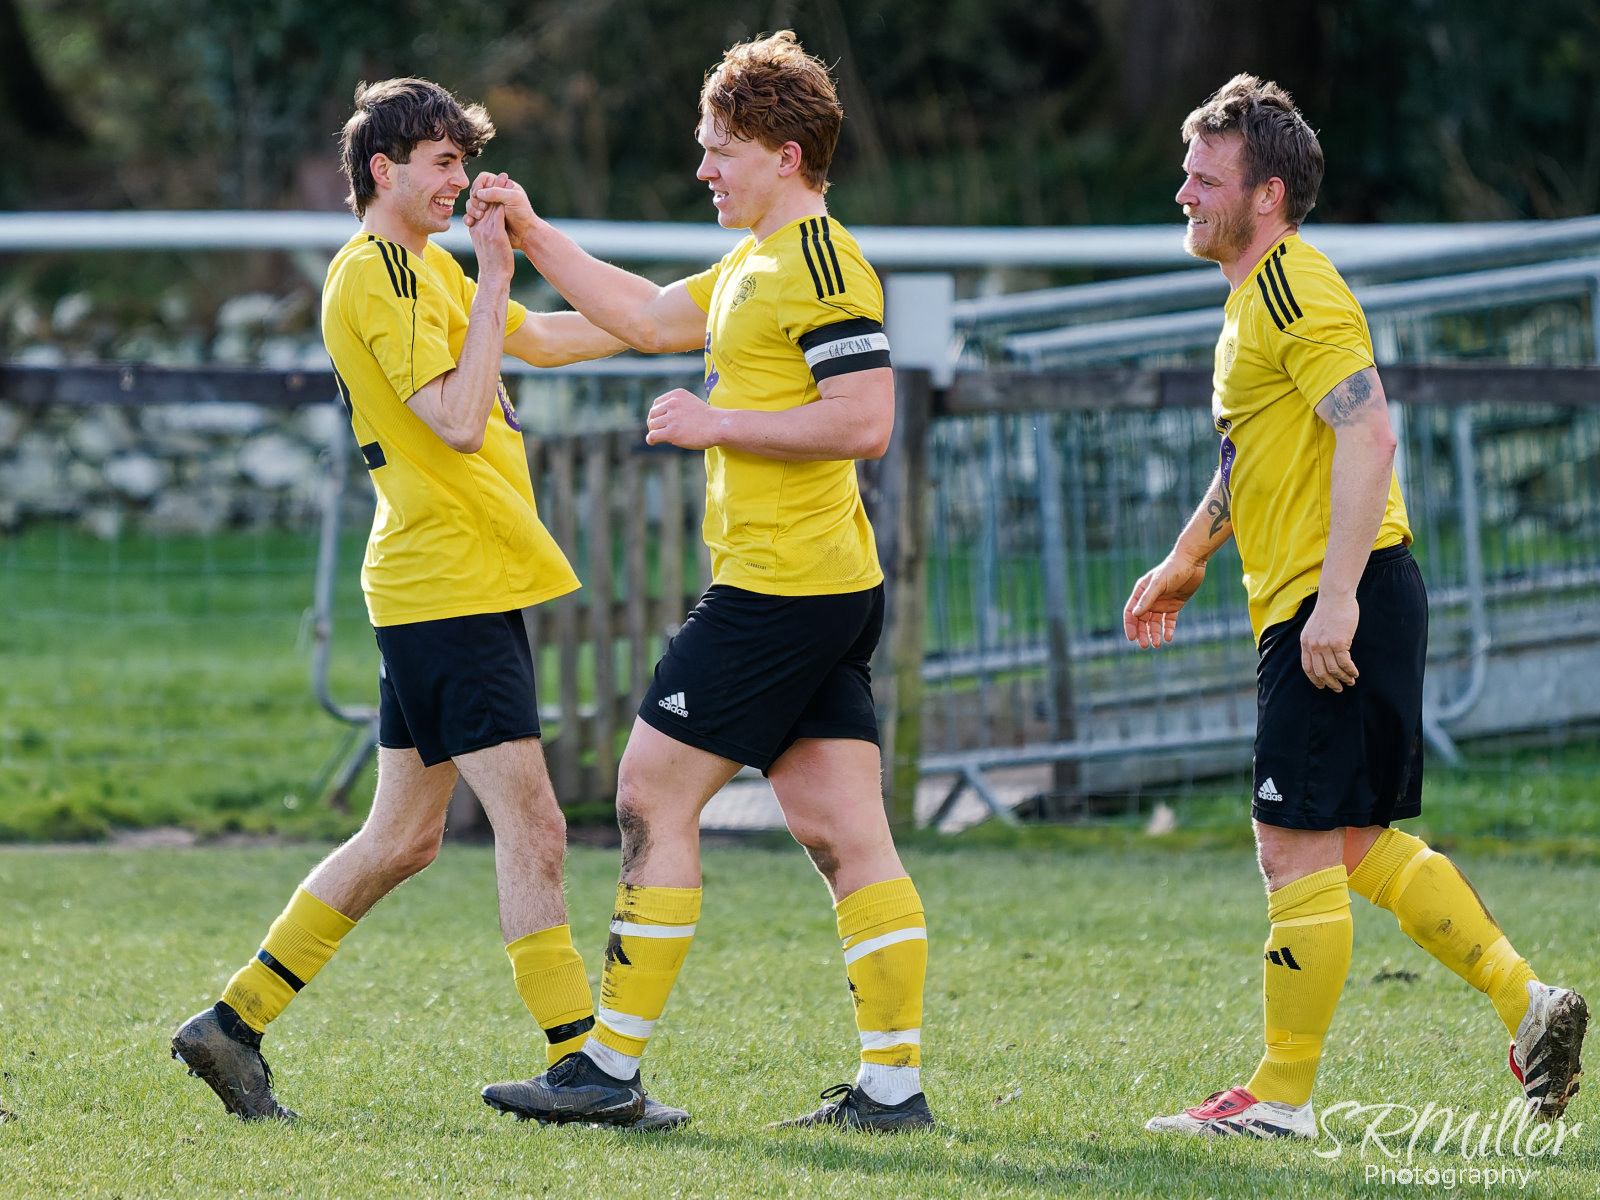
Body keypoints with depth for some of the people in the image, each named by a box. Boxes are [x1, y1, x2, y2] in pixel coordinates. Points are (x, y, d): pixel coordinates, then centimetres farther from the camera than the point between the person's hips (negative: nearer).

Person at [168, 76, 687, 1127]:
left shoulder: (424, 269, 19)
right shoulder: (377, 275, -13)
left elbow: (543, 339, 28)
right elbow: (459, 421, -22)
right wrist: (495, 278, -19)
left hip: (445, 590, 10)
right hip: (452, 584, -10)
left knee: (405, 836, 12)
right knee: (532, 830, -10)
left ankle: (234, 1024, 15)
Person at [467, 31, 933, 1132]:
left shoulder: (820, 263, -13)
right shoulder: (757, 266, 18)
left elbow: (864, 421, -21)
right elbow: (647, 316, 29)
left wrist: (718, 424, -15)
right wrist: (531, 235, 23)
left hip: (777, 587, -10)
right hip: (829, 589, 10)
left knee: (653, 796, -3)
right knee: (847, 834, 4)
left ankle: (612, 1066, 0)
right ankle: (894, 1082, 1)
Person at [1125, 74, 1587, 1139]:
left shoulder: (1298, 291, -13)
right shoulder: (1260, 296, 19)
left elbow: (1369, 433, -23)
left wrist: (1337, 598, -28)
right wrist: (1188, 557, 36)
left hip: (1338, 604, -11)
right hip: (1308, 605, 11)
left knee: (1298, 846, -6)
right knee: (1354, 844, 14)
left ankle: (1283, 1095, -1)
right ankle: (1527, 1002, 15)